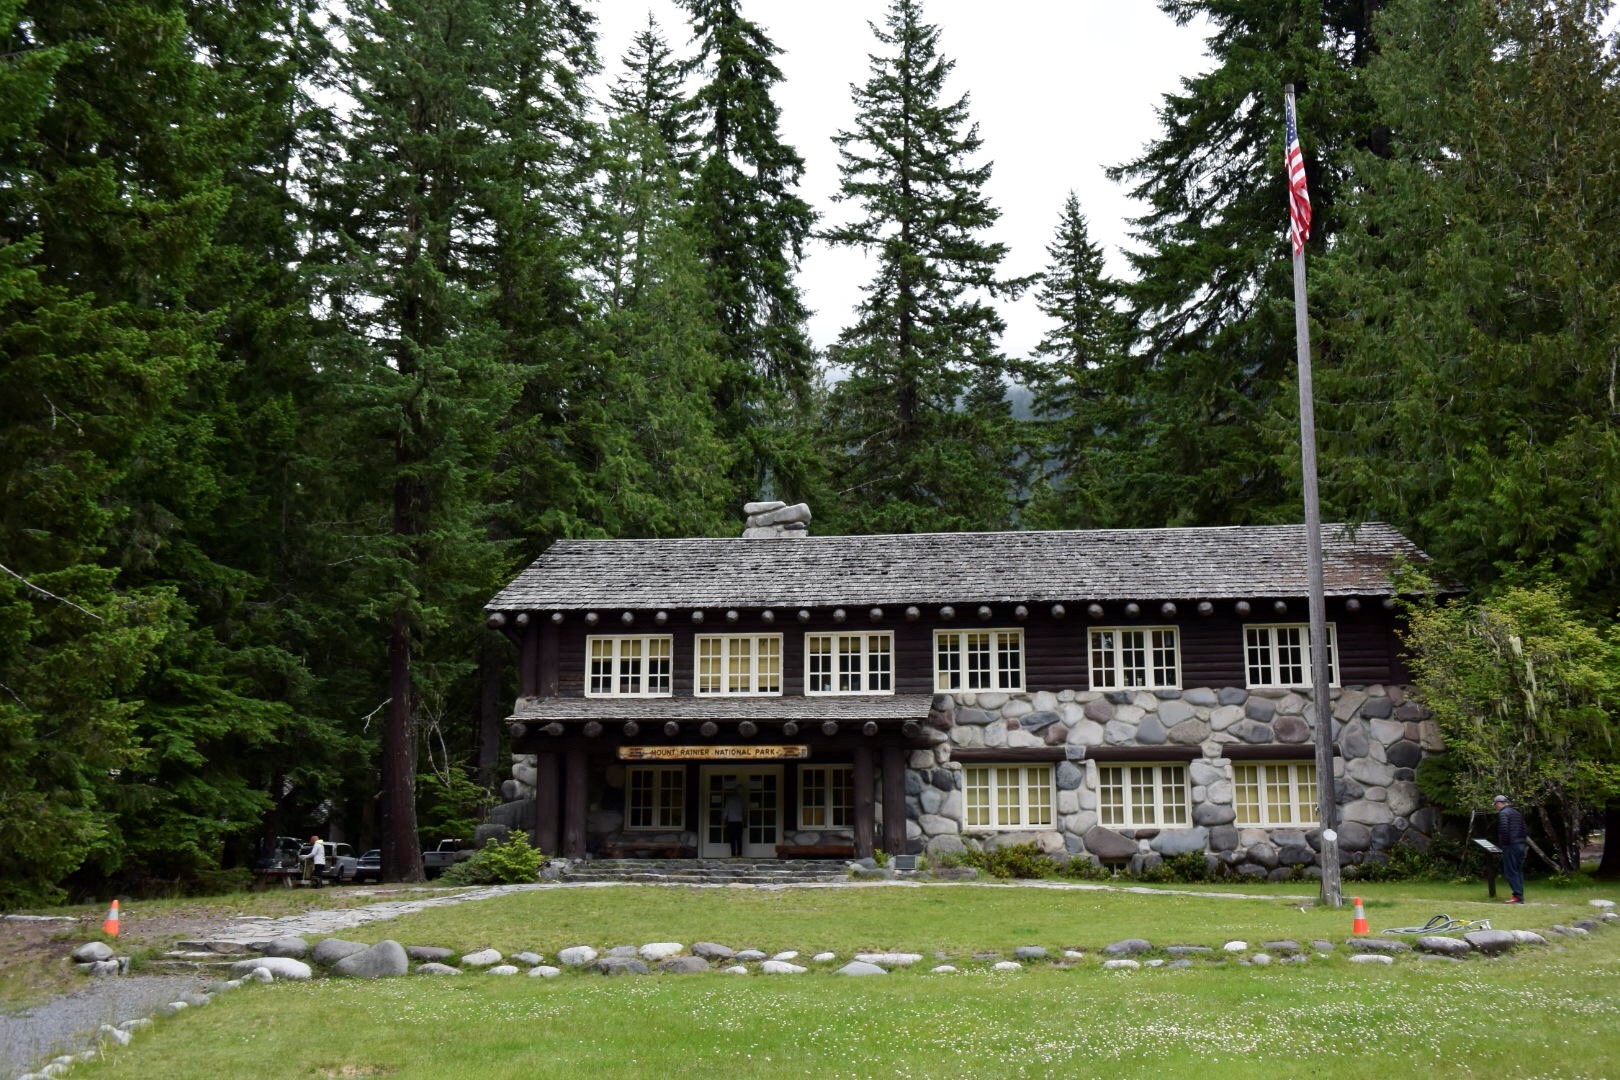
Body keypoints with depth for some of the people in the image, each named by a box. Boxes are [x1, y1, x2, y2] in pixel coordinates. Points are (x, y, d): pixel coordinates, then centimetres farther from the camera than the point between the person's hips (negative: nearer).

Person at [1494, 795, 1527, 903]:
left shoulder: (1503, 813, -10)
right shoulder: (1517, 813, 18)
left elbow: (1503, 830, -20)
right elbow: (1524, 830, 16)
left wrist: (1502, 843, -9)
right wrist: (1523, 839, 15)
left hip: (1510, 846, -8)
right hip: (1520, 845, 8)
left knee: (1510, 872, -5)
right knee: (1519, 871, 12)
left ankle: (1517, 895, -10)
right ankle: (1520, 896, 13)